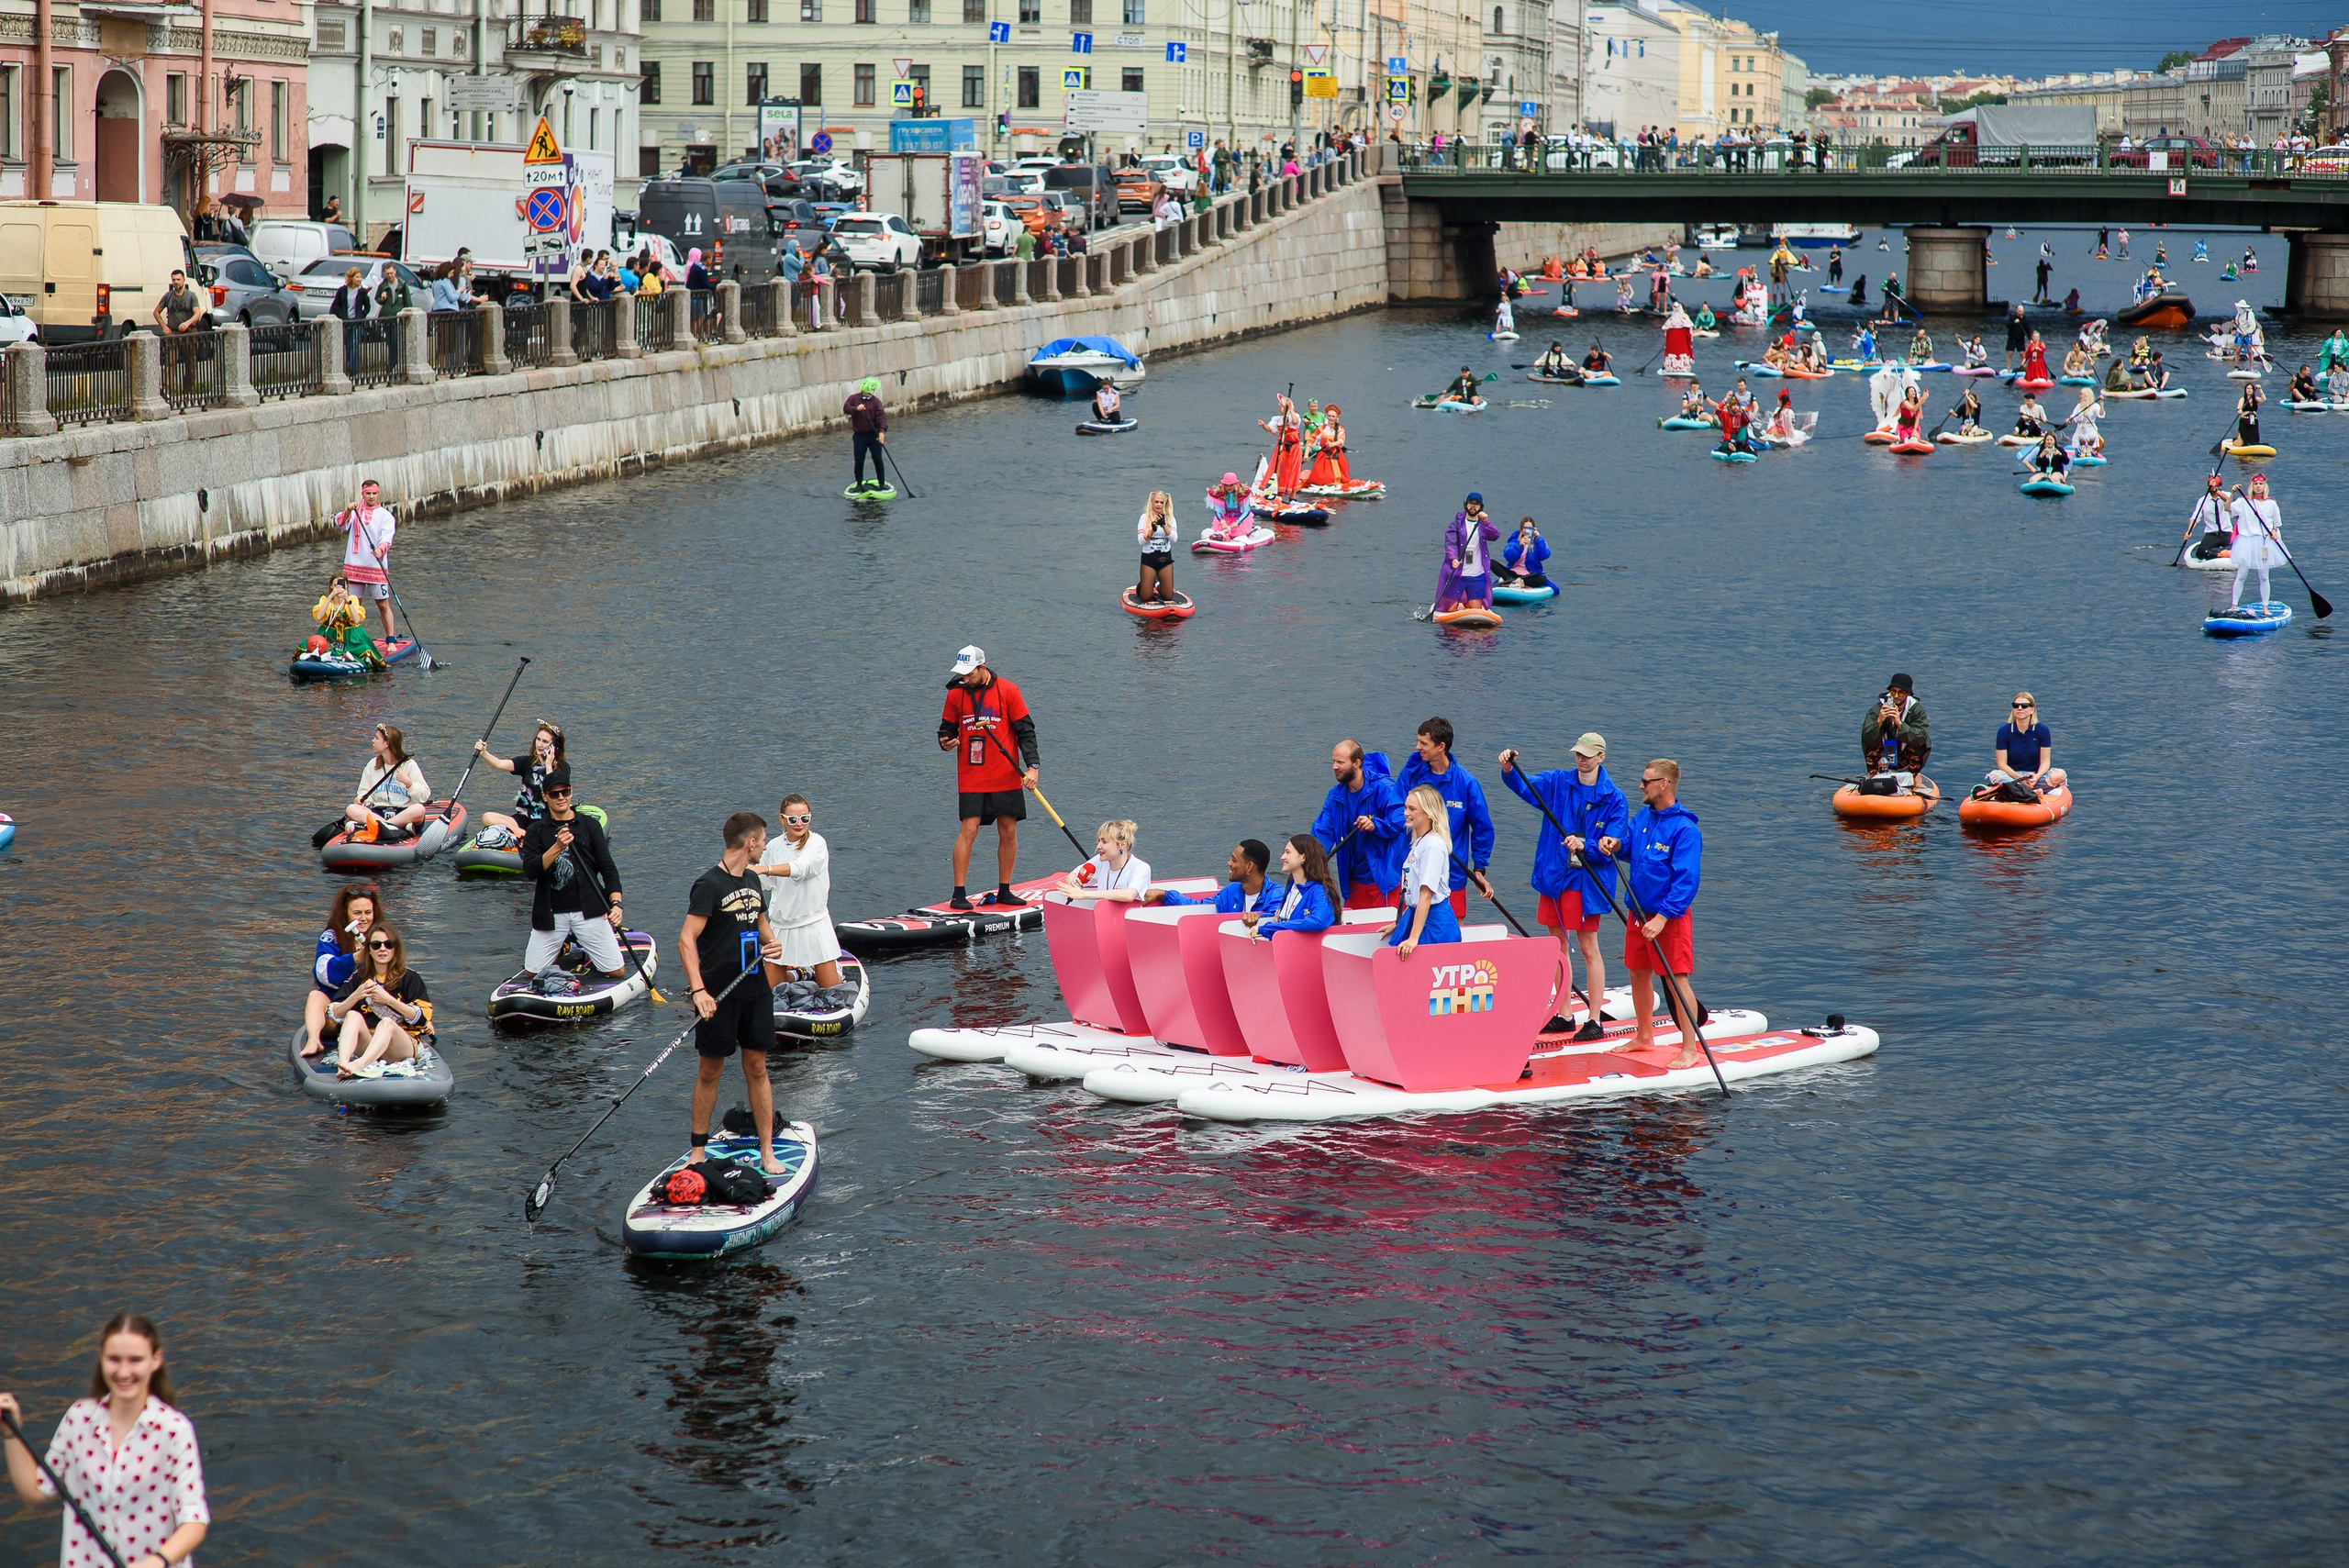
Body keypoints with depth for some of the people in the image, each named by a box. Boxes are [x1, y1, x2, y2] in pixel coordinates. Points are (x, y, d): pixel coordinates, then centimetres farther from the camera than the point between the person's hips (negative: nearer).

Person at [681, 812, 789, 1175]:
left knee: (757, 1068, 7)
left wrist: (772, 943, 5)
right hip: (719, 995, -6)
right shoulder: (709, 885, -13)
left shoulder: (753, 882, 11)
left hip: (755, 989, 6)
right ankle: (698, 1151, 14)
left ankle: (767, 1152, 10)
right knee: (710, 1071, 3)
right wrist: (698, 990, -28)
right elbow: (687, 940, -18)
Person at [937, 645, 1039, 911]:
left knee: (1008, 832, 4)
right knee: (969, 831, -9)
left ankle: (1004, 891, 17)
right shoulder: (956, 694, 3)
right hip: (971, 778, 0)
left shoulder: (1008, 691, -3)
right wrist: (945, 741, -9)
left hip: (1006, 777, 0)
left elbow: (1025, 731, -1)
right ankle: (958, 894, -6)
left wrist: (1032, 766, -10)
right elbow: (948, 727, 14)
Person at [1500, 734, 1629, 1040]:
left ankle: (1594, 1020, 2)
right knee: (1558, 945, 11)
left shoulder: (1614, 799, -6)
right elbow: (1525, 785, -10)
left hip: (1586, 880, -5)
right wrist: (1509, 770, -31)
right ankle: (1564, 1015, 22)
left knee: (1588, 948, -3)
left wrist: (1584, 846, -27)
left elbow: (1613, 846, -10)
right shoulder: (1558, 783, 4)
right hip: (1553, 876, 5)